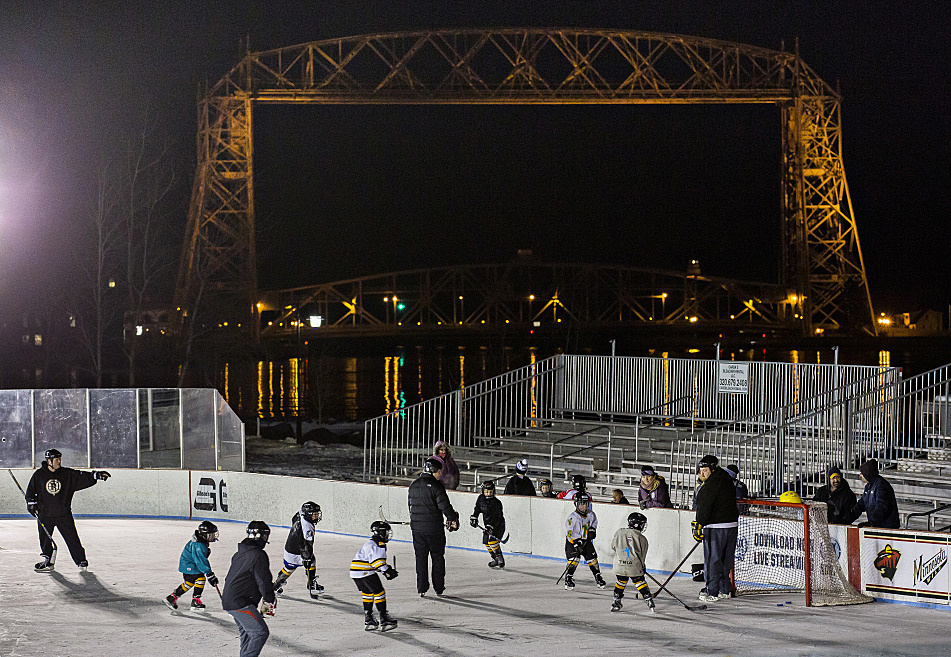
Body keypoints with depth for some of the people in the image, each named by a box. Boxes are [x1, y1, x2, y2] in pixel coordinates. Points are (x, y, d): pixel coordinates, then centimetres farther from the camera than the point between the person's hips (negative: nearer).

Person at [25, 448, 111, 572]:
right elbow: (31, 490, 9)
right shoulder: (39, 475, 1)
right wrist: (31, 502, -3)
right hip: (45, 514, 1)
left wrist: (95, 475, -16)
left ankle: (81, 560, 4)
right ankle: (48, 561, 23)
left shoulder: (68, 474, 2)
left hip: (64, 514, -1)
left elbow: (82, 477, -3)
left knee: (72, 538, -4)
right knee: (45, 538, 6)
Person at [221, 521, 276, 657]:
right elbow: (263, 581, -16)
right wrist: (270, 600, -2)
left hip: (228, 599, 10)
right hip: (240, 603, -10)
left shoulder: (239, 553, 14)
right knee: (261, 632, -10)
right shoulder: (258, 555, -16)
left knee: (247, 631, 21)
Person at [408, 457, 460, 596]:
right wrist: (453, 518, -5)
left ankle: (421, 588, 8)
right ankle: (439, 587, 12)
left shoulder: (413, 485, 7)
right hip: (434, 528, -5)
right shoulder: (435, 485, -13)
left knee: (421, 557, 11)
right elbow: (444, 505, -18)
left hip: (417, 527, 5)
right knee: (437, 557, 9)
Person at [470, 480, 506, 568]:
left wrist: (490, 527, -35)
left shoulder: (497, 503, -23)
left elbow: (497, 518, -27)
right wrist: (474, 518, 3)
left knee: (492, 540, -22)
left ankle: (500, 559, -13)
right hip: (488, 524, 7)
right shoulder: (481, 499, -4)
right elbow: (477, 509, 14)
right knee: (486, 542, 4)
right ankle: (496, 559, 18)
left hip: (498, 525, -7)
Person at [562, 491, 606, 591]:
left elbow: (594, 523, 20)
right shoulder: (573, 517, -20)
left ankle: (598, 577, 22)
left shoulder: (591, 515, -2)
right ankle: (568, 579, -10)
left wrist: (592, 530, -1)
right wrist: (576, 544, -26)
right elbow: (569, 532, -20)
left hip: (586, 541, 5)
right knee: (574, 559, -18)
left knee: (592, 559, 5)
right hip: (573, 541, -5)